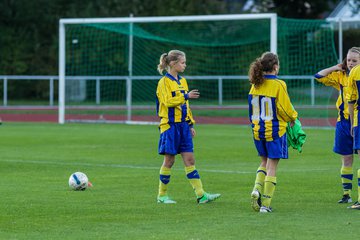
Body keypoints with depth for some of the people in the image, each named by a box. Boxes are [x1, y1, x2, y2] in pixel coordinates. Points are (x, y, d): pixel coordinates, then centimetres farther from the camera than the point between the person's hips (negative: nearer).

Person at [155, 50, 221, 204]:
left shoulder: (182, 81, 15)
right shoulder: (164, 82, -7)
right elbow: (168, 101, -20)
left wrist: (191, 124, 18)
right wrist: (186, 96, -24)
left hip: (183, 125, 7)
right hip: (170, 125, -7)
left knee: (189, 160, 2)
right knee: (169, 160, -1)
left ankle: (201, 194, -3)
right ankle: (162, 195, 10)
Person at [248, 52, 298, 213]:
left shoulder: (255, 85, 2)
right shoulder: (278, 85, -14)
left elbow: (252, 107, 9)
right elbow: (285, 109, -11)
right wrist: (293, 118, 9)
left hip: (258, 130, 5)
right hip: (275, 130, -5)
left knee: (264, 162, 22)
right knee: (272, 166, 2)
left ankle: (257, 188, -1)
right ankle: (265, 204, 1)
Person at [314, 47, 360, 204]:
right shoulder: (340, 76, 7)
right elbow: (319, 76, 8)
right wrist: (336, 68, 5)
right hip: (344, 122, 3)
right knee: (346, 159, 7)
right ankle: (347, 194, 13)